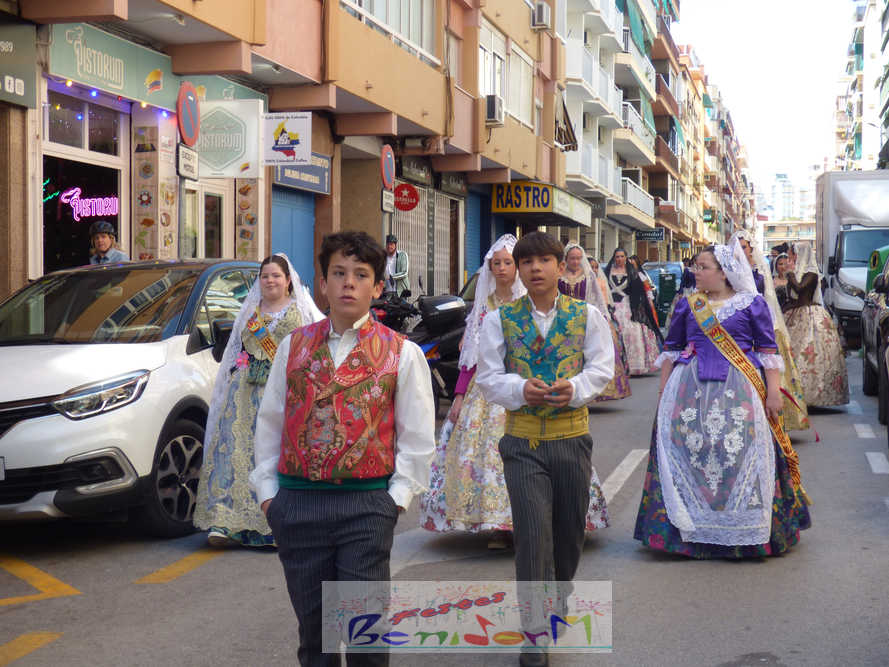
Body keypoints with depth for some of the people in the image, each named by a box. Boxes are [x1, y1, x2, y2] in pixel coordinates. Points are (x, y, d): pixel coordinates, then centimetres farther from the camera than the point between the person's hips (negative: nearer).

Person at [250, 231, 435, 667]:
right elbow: (270, 423, 13)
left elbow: (417, 438, 3)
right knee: (311, 621, 11)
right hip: (296, 504, 3)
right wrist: (267, 491, 8)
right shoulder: (294, 346, 9)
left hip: (366, 505, -2)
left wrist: (396, 497, -3)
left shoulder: (402, 353, 2)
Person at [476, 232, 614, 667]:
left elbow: (601, 368, 0)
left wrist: (574, 389, -20)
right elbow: (489, 377, -1)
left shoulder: (587, 316, 5)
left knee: (570, 530, 13)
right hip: (522, 439, -2)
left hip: (572, 437, 2)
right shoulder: (499, 320, 3)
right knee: (532, 533, -8)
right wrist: (523, 390, -20)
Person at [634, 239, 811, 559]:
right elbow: (671, 350, 15)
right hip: (691, 389, 3)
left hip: (738, 390, -2)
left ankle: (745, 532, 5)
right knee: (690, 449, -2)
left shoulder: (752, 303, 4)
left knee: (738, 451, -6)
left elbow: (768, 351, 3)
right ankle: (691, 528, 8)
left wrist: (774, 390, -4)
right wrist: (664, 391, 11)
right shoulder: (687, 305, 11)